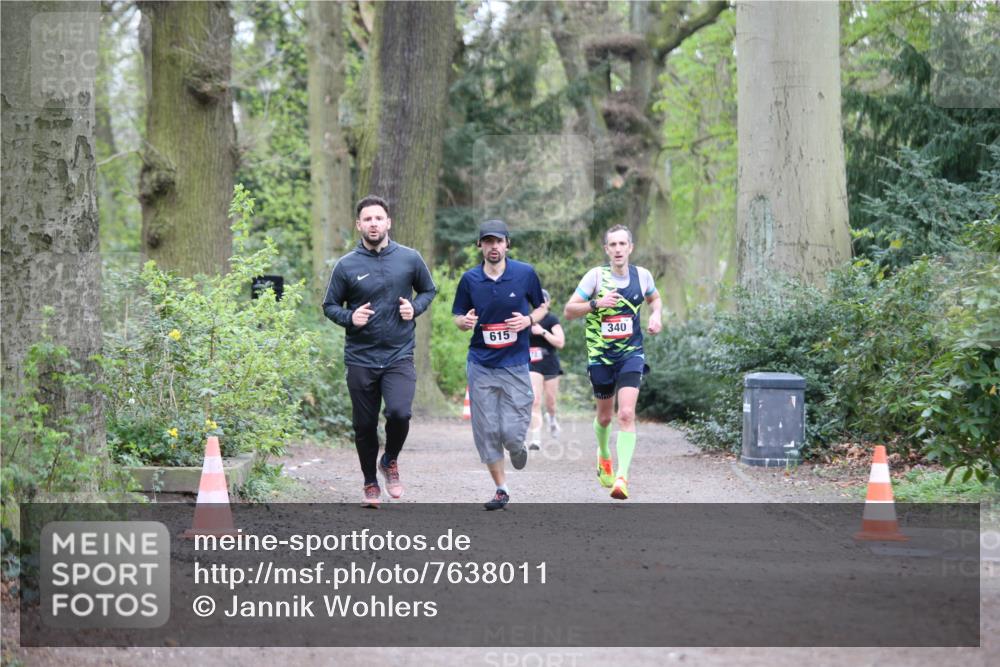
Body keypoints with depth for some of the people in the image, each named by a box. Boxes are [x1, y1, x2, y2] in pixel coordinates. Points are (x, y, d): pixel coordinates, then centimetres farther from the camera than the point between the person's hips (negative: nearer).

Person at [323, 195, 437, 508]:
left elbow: (428, 290, 16)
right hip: (360, 359, 1)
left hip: (399, 356, -1)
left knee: (399, 412, -21)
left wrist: (415, 308, -5)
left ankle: (390, 461, 9)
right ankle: (370, 485, 28)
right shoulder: (347, 265, -2)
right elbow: (329, 305, 8)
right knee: (364, 426, 7)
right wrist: (349, 317, -12)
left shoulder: (410, 259, 1)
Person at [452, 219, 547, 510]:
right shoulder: (469, 279, 0)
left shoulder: (525, 273, -3)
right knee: (486, 432, 1)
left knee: (511, 433, -8)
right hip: (481, 364, 2)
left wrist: (528, 320, -10)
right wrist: (465, 322, -14)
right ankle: (501, 489, 15)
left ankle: (517, 447, 30)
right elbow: (458, 318, 10)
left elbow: (542, 306, 11)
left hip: (515, 364, -2)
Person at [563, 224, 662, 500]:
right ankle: (604, 456, 46)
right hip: (600, 355, 0)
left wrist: (656, 315, 1)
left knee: (626, 414, -17)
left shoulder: (642, 275, 0)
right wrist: (595, 304, -25)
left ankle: (622, 476, -21)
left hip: (631, 354, 0)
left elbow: (654, 298, 22)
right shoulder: (596, 276, -9)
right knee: (605, 416, 14)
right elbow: (568, 311, -9)